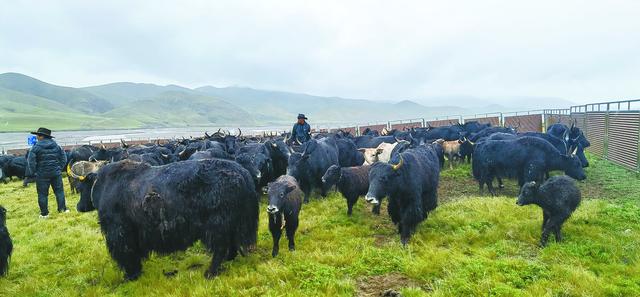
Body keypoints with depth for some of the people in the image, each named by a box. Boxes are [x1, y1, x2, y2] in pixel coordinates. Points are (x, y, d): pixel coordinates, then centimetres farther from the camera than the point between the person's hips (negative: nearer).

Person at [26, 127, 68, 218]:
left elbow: (31, 161, -12)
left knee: (42, 194, 5)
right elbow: (63, 158, 9)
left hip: (42, 174, -3)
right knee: (59, 190, 12)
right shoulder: (56, 146, 5)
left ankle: (44, 213, 9)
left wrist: (33, 172, -2)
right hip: (56, 173, 3)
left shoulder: (36, 147, -10)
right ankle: (62, 208, 12)